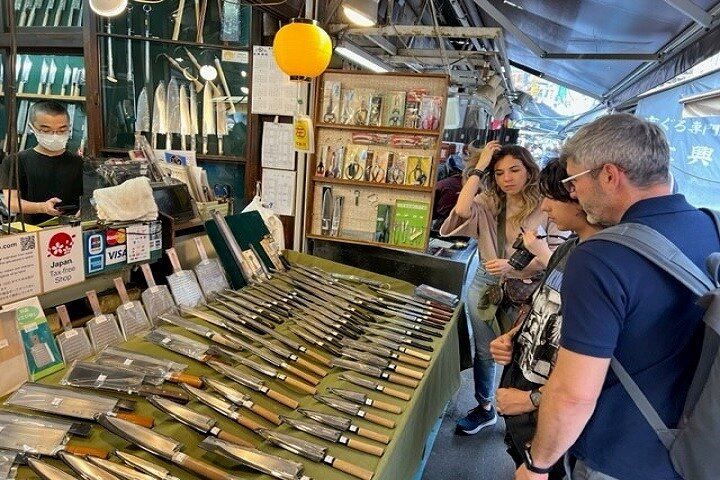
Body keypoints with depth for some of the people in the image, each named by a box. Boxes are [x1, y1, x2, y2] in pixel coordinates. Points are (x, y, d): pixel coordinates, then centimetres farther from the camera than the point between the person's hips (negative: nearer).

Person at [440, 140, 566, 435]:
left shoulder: (545, 209, -10)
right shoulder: (488, 203, -1)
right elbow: (461, 211, -22)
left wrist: (513, 266, -27)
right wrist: (479, 167, -16)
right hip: (484, 286, 4)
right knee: (484, 352, 19)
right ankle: (485, 409, 42)